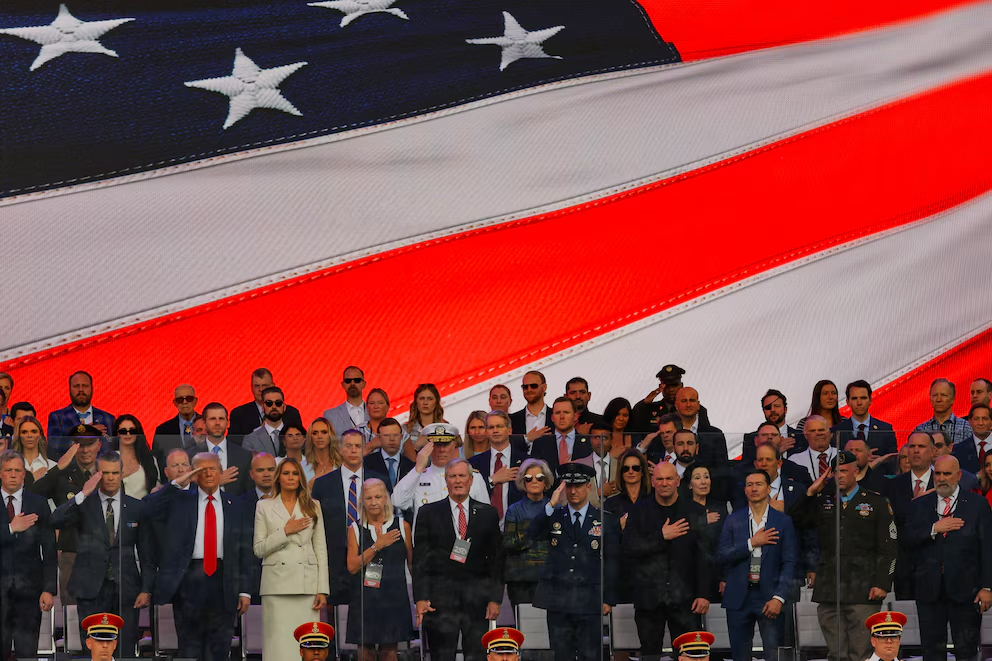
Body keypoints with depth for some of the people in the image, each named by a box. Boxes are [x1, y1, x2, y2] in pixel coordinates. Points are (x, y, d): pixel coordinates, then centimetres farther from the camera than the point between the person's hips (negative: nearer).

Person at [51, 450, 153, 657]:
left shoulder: (137, 508, 7)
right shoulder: (83, 505, 5)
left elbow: (146, 553, 8)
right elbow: (57, 521, -15)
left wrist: (146, 590, 0)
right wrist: (83, 494, -20)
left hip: (126, 590, 1)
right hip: (91, 590, -1)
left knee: (126, 651, 0)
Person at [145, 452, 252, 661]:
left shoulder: (236, 506, 9)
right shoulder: (180, 500, 7)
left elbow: (245, 551, 8)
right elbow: (147, 509, -8)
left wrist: (245, 590, 2)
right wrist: (176, 484, -10)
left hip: (223, 582, 1)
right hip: (189, 579, -1)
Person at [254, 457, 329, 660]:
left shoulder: (313, 506, 11)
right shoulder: (264, 506, 8)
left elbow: (320, 549, 8)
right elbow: (259, 549, 4)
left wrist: (322, 589, 1)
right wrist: (285, 531, -9)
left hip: (306, 583, 1)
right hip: (277, 584, -1)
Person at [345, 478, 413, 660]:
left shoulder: (402, 526, 6)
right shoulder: (355, 529, 6)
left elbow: (412, 563, 11)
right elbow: (352, 567, -3)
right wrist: (377, 546, -10)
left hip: (394, 597, 0)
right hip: (365, 598, 0)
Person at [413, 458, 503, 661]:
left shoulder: (487, 513, 9)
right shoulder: (429, 513, 7)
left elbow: (496, 558, 8)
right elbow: (420, 559, 2)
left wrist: (495, 599, 0)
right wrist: (421, 598, -7)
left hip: (477, 599, 1)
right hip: (441, 597, -1)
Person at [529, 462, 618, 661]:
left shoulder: (605, 521, 7)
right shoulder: (553, 516, 10)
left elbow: (611, 562, 6)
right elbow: (530, 536, -8)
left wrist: (609, 599, 1)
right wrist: (551, 505, -14)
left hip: (589, 600, -1)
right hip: (558, 600, 1)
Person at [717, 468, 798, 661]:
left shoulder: (783, 521, 4)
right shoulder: (734, 520, 9)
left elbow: (790, 563, 0)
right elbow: (721, 556, 1)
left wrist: (779, 598, -10)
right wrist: (751, 543, -10)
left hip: (770, 597, -2)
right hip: (739, 598, 2)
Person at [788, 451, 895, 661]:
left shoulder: (877, 503, 4)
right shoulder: (822, 500, 15)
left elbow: (888, 547, 1)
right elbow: (795, 521, 11)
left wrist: (882, 584, -8)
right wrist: (810, 492, 3)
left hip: (863, 591, -4)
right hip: (828, 591, 4)